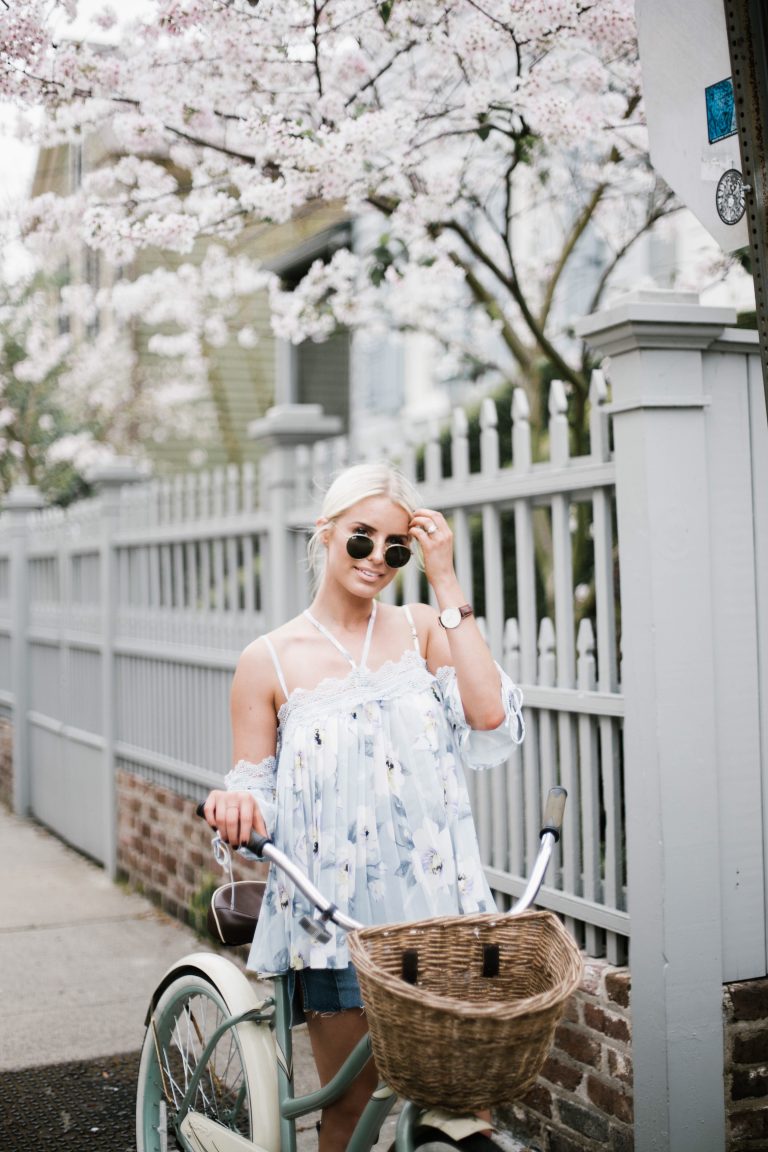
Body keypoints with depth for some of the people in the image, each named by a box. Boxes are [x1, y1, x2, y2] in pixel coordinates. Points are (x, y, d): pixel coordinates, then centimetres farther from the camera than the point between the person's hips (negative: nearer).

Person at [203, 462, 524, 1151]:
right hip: (333, 915, -1)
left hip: (437, 907, 2)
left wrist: (446, 584, -11)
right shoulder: (269, 661, 0)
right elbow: (254, 801, 4)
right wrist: (235, 809, -21)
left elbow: (492, 719, -13)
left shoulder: (424, 631, 5)